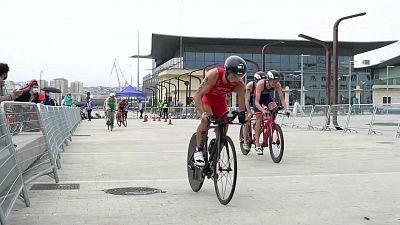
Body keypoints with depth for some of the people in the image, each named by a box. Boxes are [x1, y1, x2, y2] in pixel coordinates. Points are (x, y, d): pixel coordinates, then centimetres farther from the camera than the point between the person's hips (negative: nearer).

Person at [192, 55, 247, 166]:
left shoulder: (240, 85, -29)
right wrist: (203, 112, -52)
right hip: (206, 97, -4)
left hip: (220, 100, 4)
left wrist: (242, 114, -42)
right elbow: (197, 95, -39)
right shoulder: (213, 75, -39)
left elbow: (242, 104, -20)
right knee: (206, 119, -32)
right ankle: (198, 150, -19)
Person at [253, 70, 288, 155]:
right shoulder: (260, 84, -38)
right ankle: (257, 144, -5)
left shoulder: (277, 85, -27)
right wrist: (263, 110, -57)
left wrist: (286, 108, -42)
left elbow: (282, 98, -25)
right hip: (258, 97, -3)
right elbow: (257, 101, -41)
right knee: (259, 120, -11)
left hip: (267, 97, 3)